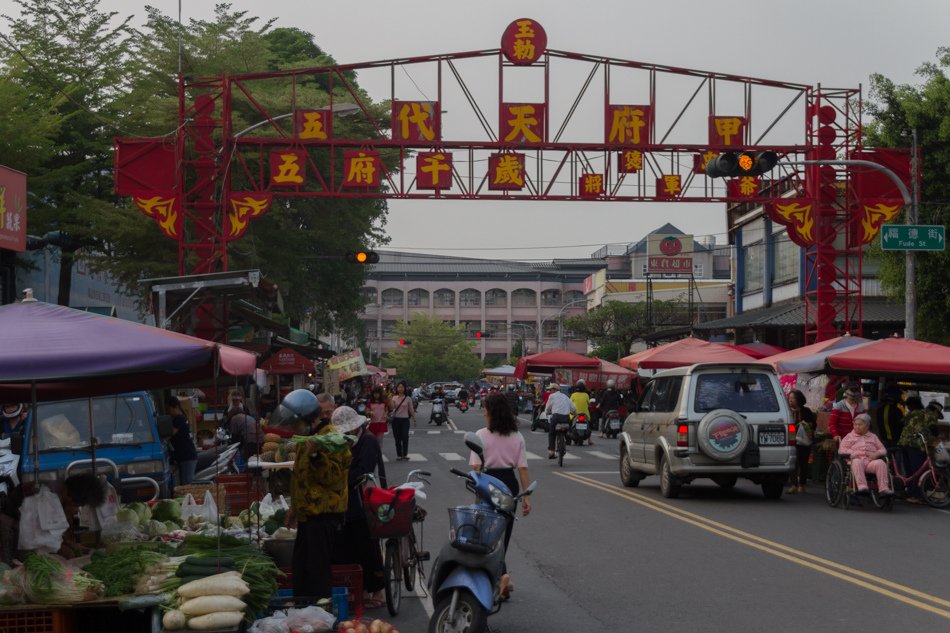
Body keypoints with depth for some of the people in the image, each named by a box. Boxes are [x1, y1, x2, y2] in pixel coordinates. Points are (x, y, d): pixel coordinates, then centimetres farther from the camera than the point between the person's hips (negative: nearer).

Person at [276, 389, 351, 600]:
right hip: (309, 514, 11)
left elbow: (332, 476, -24)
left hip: (323, 515, -11)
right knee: (301, 571, 16)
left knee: (317, 575, -9)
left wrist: (315, 455, -36)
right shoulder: (311, 438, 17)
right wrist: (294, 509, 28)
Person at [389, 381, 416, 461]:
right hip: (396, 419, 2)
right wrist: (390, 399, -21)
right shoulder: (394, 398, 5)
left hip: (405, 420, -2)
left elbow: (411, 410, 5)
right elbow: (391, 408, -7)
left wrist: (414, 420, 4)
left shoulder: (408, 399, 1)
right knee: (397, 438, 5)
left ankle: (405, 455, -1)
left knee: (405, 437, -9)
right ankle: (399, 455, 13)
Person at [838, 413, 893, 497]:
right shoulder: (849, 436, 25)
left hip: (871, 461, 2)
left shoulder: (873, 436, 29)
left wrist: (876, 454, -4)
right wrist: (854, 453, -6)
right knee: (857, 462, -39)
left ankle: (883, 488, -41)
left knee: (881, 463, -32)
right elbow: (841, 450, 11)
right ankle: (862, 486, -53)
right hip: (858, 459, -1)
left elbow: (883, 450, 20)